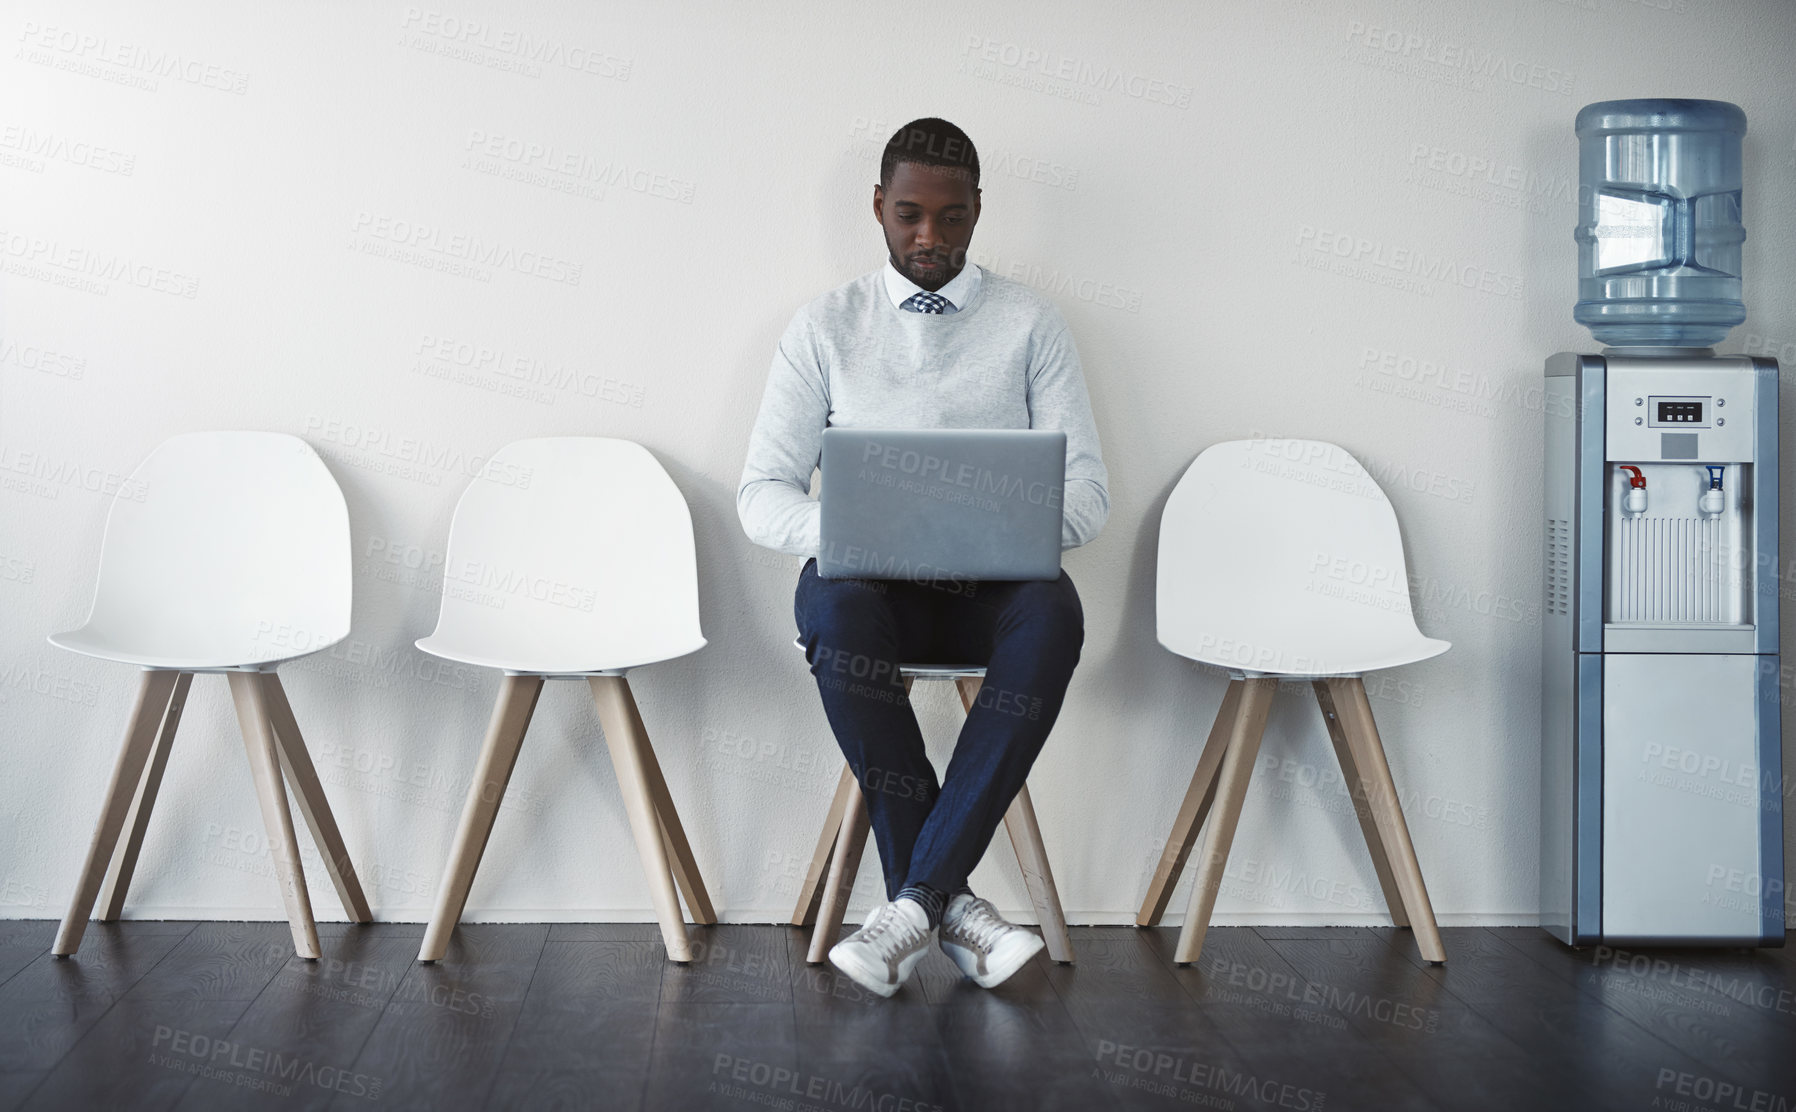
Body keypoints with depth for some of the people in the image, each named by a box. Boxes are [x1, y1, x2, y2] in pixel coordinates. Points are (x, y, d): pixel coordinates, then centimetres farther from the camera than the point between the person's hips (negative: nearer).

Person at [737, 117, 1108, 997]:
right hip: (875, 587, 0)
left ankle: (915, 898, -32)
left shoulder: (1029, 324, 11)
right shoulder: (826, 328, 11)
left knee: (1053, 612, -36)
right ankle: (949, 902, -27)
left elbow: (1086, 490, 4)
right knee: (831, 603, -37)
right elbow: (762, 493, 5)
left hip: (994, 590, 0)